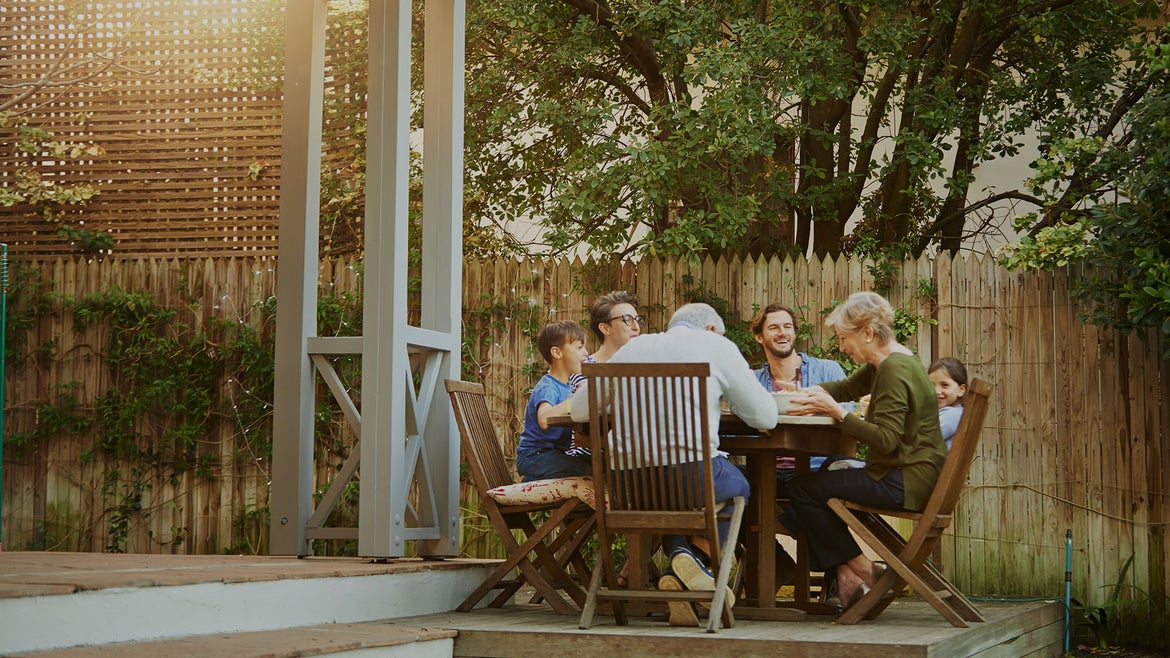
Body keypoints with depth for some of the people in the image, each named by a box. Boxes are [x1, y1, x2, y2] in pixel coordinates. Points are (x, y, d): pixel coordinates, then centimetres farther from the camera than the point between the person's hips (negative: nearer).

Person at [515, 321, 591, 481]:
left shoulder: (565, 386, 14)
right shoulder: (546, 388, -17)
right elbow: (544, 420, -37)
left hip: (556, 454, 9)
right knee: (589, 469, -27)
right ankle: (531, 481, -11)